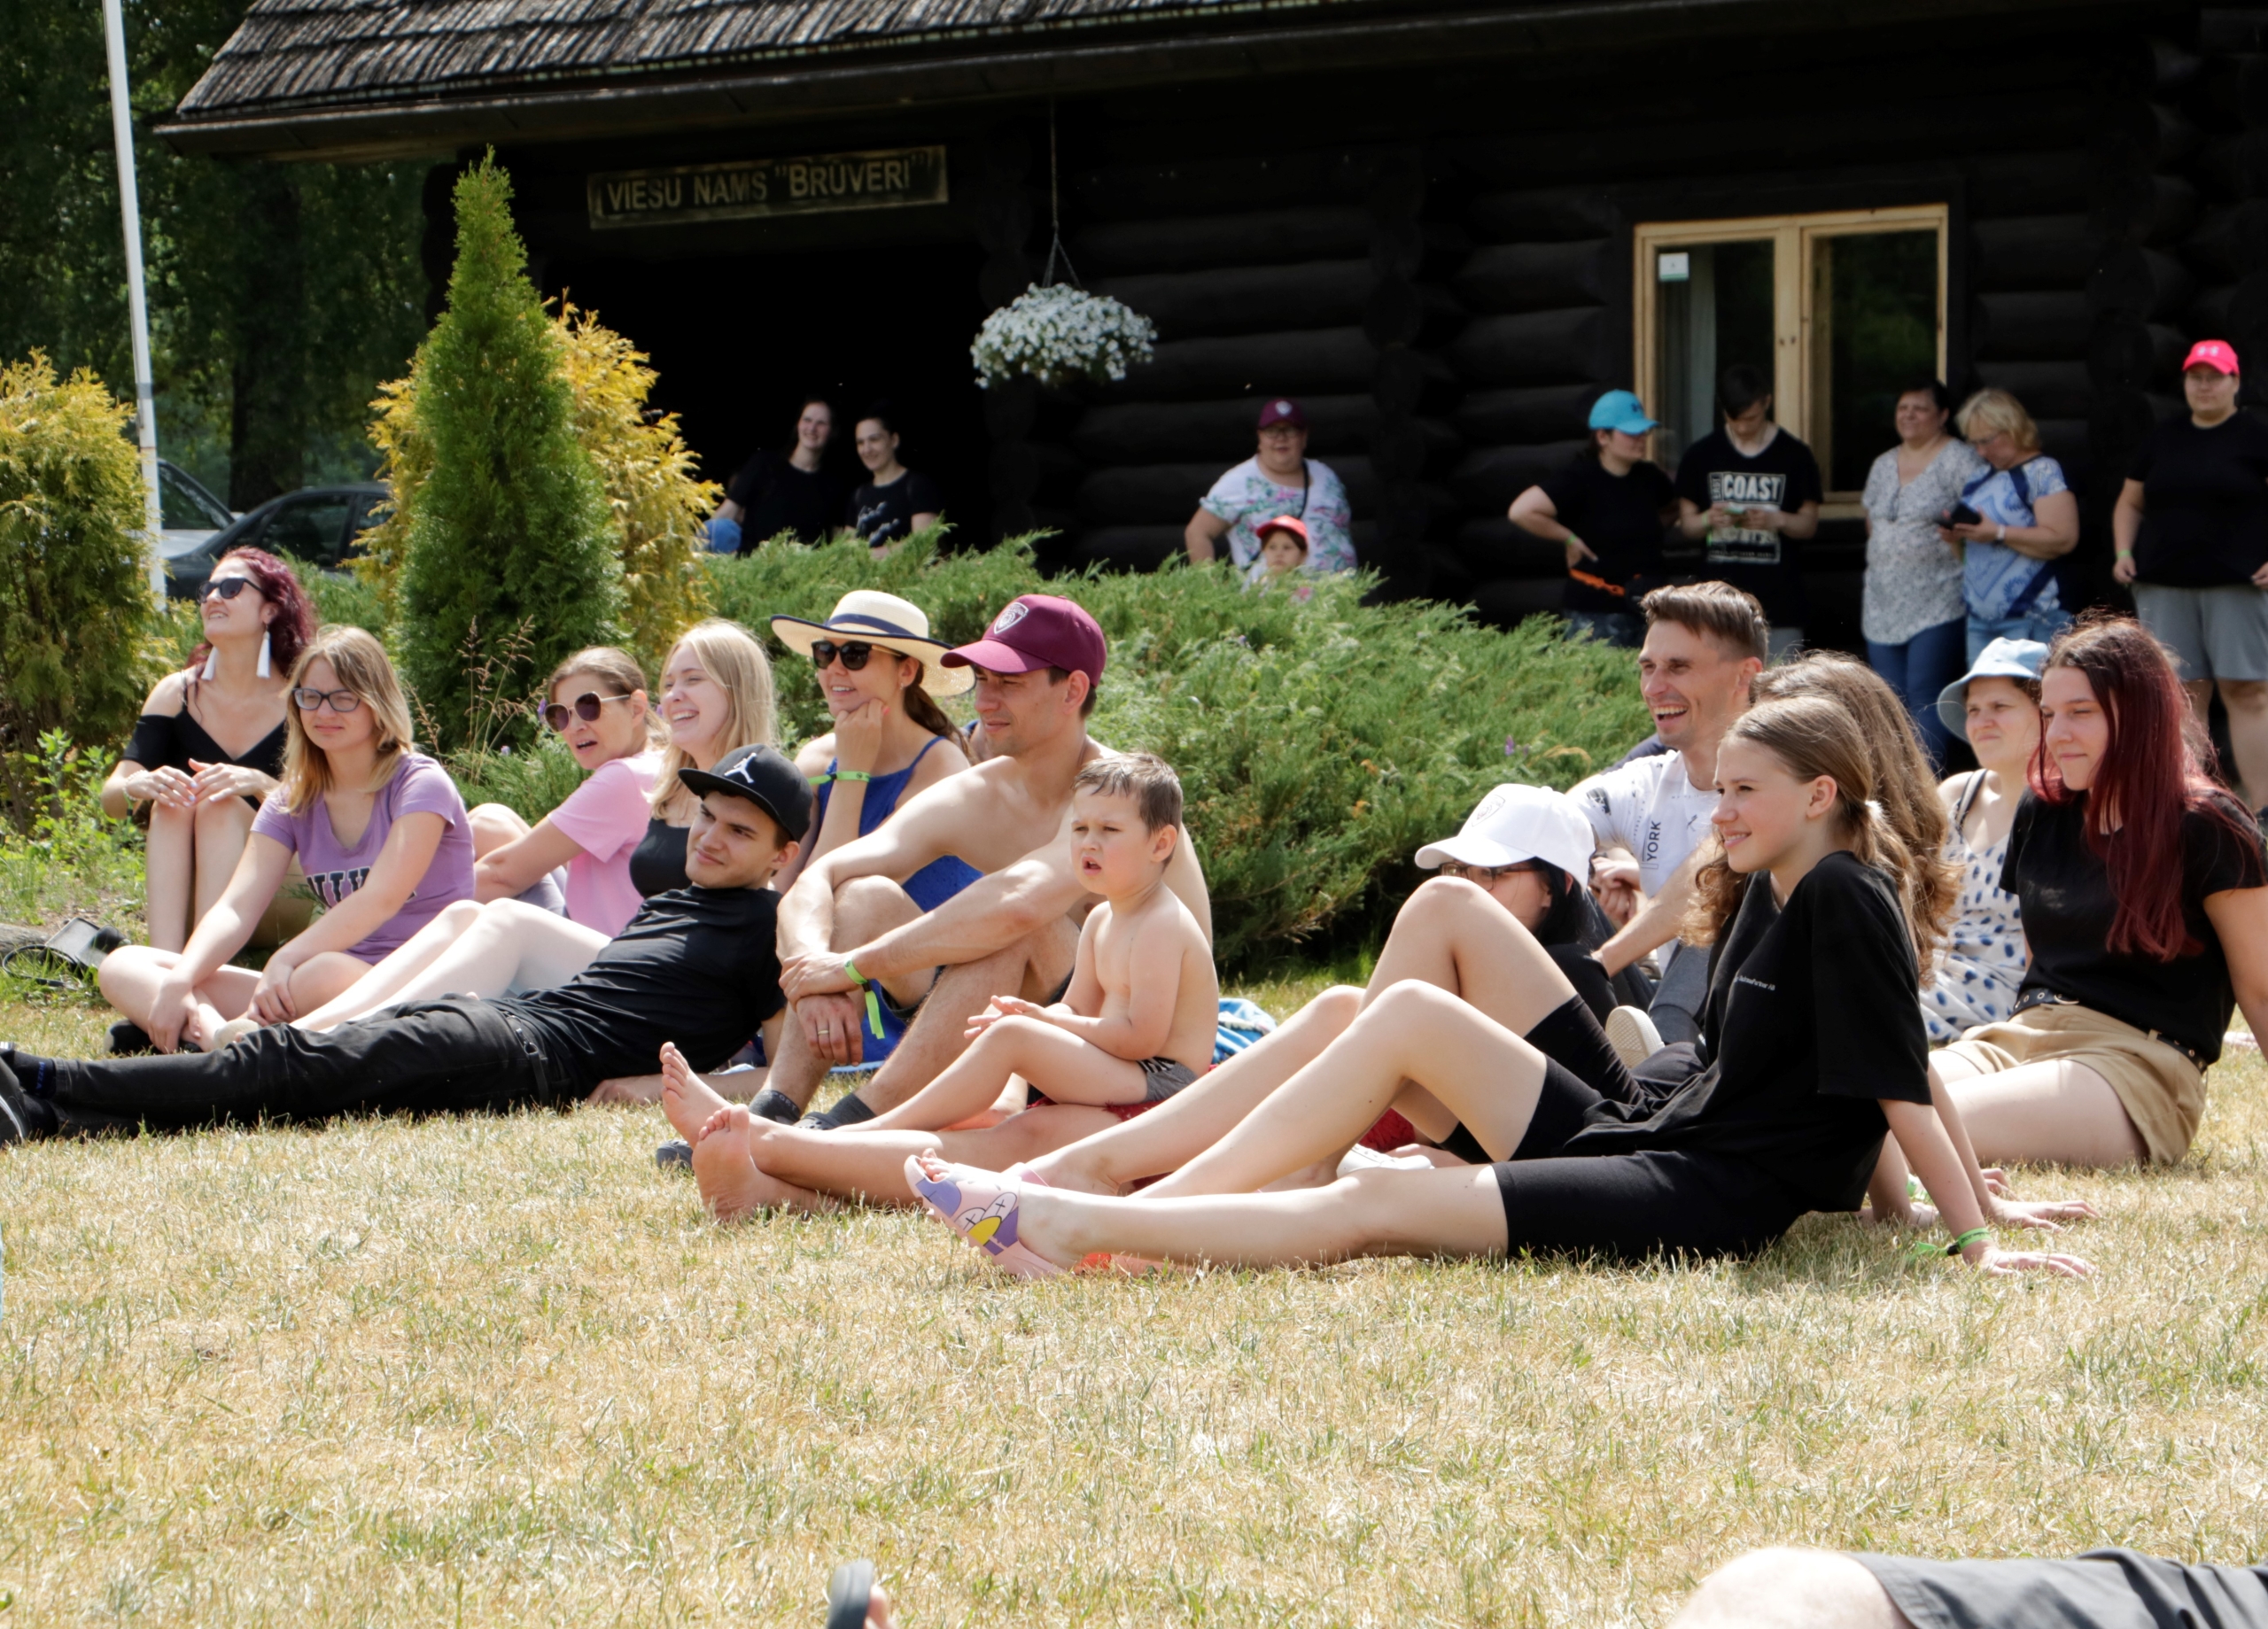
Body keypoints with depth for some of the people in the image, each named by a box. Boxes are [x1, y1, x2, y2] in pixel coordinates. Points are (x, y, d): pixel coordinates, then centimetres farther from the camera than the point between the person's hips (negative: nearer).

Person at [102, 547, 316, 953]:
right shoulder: (176, 693, 2)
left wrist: (260, 784, -34)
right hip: (182, 900, 3)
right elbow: (111, 800, -4)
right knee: (171, 801, -25)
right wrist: (138, 786, -28)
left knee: (221, 806, -29)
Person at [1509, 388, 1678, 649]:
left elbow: (1672, 508, 29)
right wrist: (1569, 538, -13)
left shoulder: (1649, 478, 7)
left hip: (1647, 608, 6)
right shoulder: (1582, 479, -11)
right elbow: (1522, 511, -20)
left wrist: (1650, 533, 11)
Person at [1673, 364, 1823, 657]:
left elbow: (1809, 522, 6)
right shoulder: (1700, 455, 6)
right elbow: (1686, 523, 9)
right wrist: (1708, 520, -14)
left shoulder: (1795, 456, 3)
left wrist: (1777, 520, -15)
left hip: (1779, 601, -1)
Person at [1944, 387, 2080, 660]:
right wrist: (1956, 533, 5)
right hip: (1979, 615, 8)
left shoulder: (2044, 472, -8)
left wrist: (1998, 533, -22)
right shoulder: (1981, 477, 17)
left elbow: (2063, 539, -19)